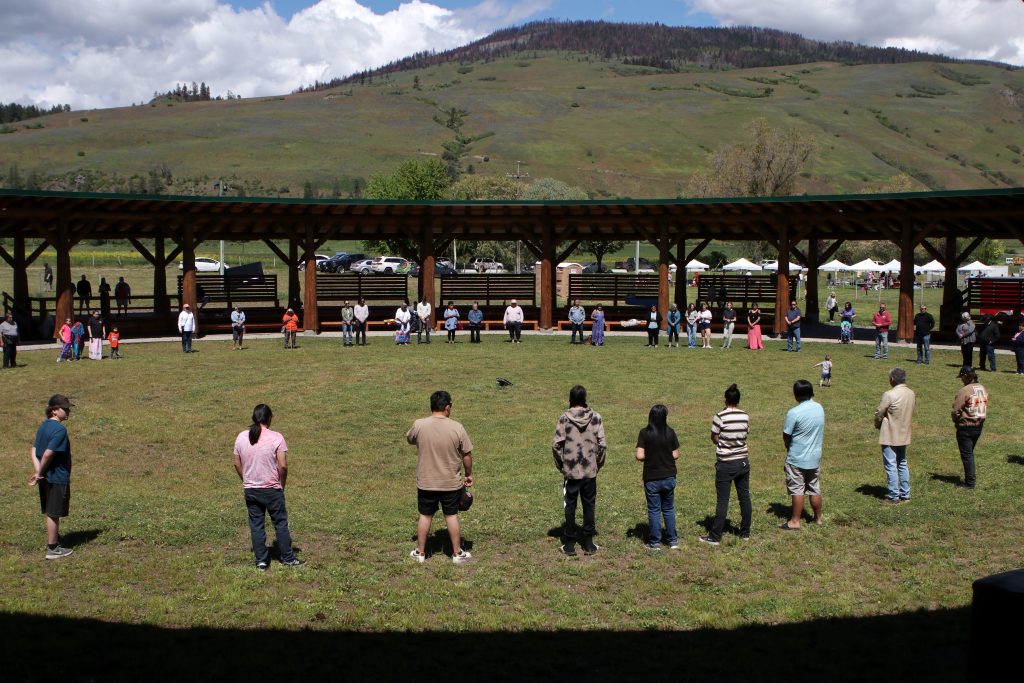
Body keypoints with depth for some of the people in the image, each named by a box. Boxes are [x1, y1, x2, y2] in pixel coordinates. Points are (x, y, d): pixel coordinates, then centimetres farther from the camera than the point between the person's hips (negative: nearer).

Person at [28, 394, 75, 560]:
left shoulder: (43, 426, 7)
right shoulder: (60, 429, -19)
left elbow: (34, 450, 2)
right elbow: (48, 453, -24)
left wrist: (38, 471, -7)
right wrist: (40, 473, -10)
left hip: (46, 477, 8)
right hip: (57, 477, -8)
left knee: (52, 512, 20)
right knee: (54, 513, 2)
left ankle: (55, 539, 33)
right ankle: (52, 549, 11)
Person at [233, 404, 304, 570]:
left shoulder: (241, 437, -2)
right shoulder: (276, 438, -14)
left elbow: (237, 464, 5)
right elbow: (283, 466, -16)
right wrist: (282, 484, 1)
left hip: (250, 490, 3)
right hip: (272, 490, -3)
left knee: (256, 525, 12)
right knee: (281, 524, 9)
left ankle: (261, 561, 16)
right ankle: (288, 559, 17)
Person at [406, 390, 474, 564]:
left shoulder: (419, 425, -12)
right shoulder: (457, 428, -14)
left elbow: (409, 439, 9)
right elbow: (467, 454, -6)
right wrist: (469, 474, 9)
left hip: (426, 483, 1)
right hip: (451, 483, -1)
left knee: (425, 516, 14)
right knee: (452, 516, 12)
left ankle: (420, 552, 25)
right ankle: (457, 553, 21)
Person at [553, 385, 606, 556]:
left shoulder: (564, 418, -8)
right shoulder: (596, 418, -5)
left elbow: (556, 444, -10)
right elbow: (602, 445, -6)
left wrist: (560, 465, 5)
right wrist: (599, 464, 9)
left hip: (570, 471, -1)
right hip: (590, 471, 1)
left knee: (570, 506, 9)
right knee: (589, 505, 12)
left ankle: (570, 544, 14)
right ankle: (589, 544, 16)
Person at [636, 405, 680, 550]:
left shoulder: (645, 433, -12)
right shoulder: (670, 433, -6)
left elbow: (640, 456, -17)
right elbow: (675, 455, -4)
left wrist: (649, 457, 4)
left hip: (651, 478, -2)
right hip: (669, 477, 2)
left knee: (654, 510, 9)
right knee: (669, 509, 17)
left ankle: (655, 542, 15)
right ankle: (672, 540, 22)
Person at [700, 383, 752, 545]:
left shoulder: (720, 416, -15)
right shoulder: (745, 416, -1)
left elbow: (715, 439, -9)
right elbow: (745, 435, 7)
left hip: (725, 464, -5)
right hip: (743, 461, 5)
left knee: (723, 501, -1)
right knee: (744, 497, 14)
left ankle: (715, 537, 4)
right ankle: (745, 532, 24)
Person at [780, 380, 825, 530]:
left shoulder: (794, 413, -21)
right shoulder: (819, 408, -1)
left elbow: (786, 436, -13)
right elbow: (820, 431, 9)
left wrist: (789, 446, 7)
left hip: (797, 458, -6)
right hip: (815, 457, 6)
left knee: (797, 490, 2)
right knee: (815, 489, 16)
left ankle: (795, 521, 8)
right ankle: (818, 518, 27)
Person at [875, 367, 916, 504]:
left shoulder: (889, 395, -21)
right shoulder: (911, 394, 2)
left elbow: (879, 413, -13)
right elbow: (911, 413, 10)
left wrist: (878, 425, 6)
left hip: (889, 436, -7)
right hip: (904, 435, 7)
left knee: (891, 466, 0)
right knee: (902, 464, 17)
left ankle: (893, 497, 4)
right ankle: (905, 494, 22)